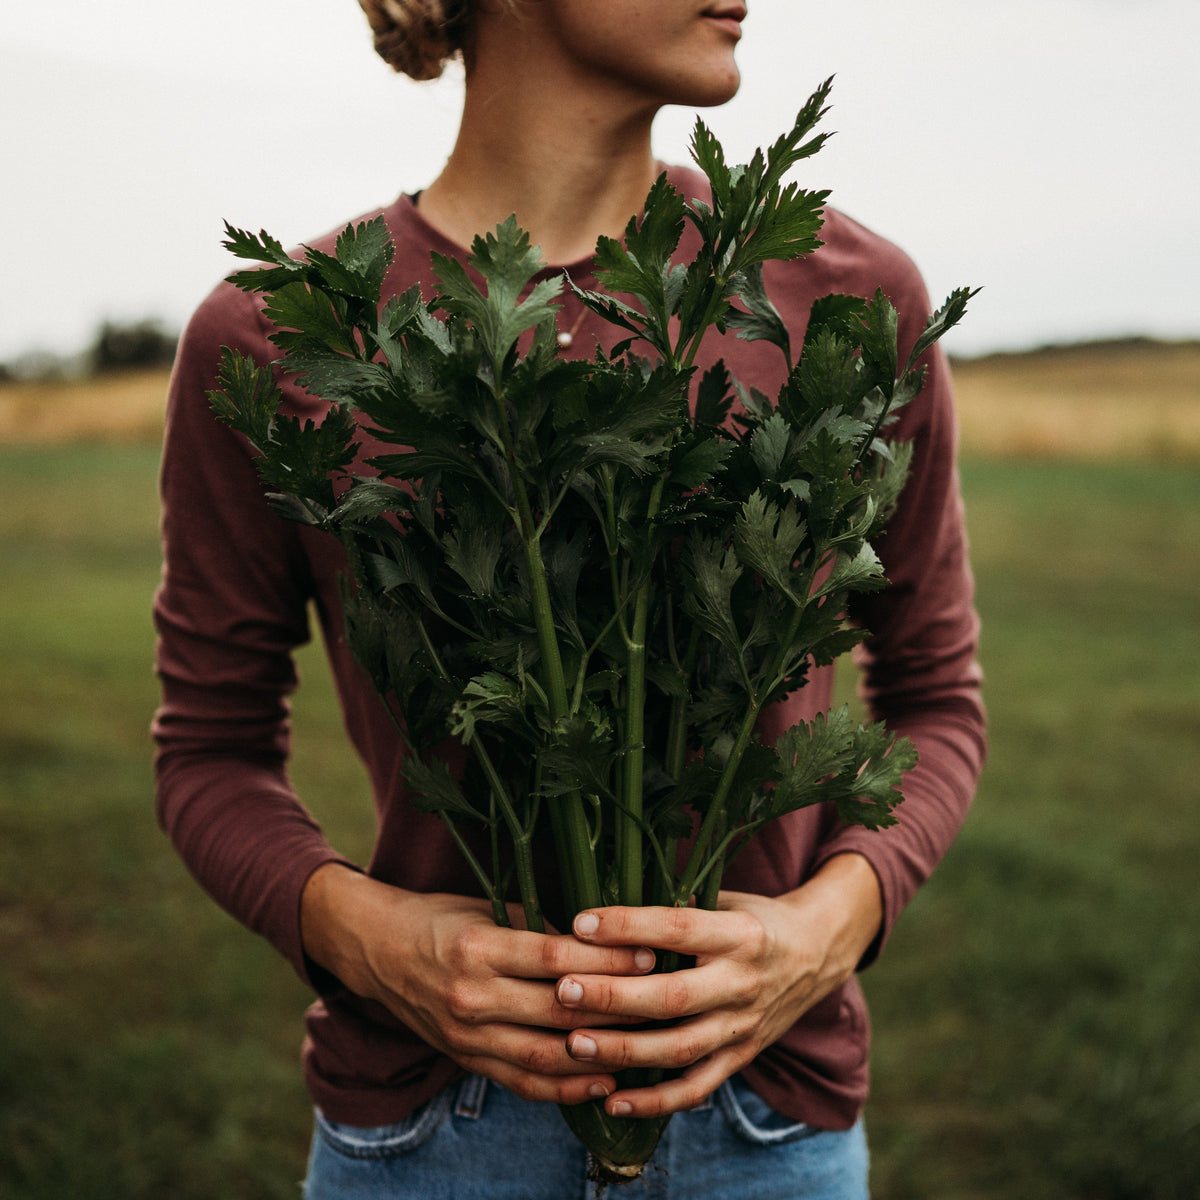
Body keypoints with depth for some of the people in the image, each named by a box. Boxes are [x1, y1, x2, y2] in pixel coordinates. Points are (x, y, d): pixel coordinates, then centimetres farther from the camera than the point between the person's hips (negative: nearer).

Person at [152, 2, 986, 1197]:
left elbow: (933, 699, 4)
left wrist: (835, 921, -15)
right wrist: (359, 933, -17)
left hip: (761, 1104, 1)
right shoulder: (270, 341, -8)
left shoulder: (850, 293, -7)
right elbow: (212, 755, 2)